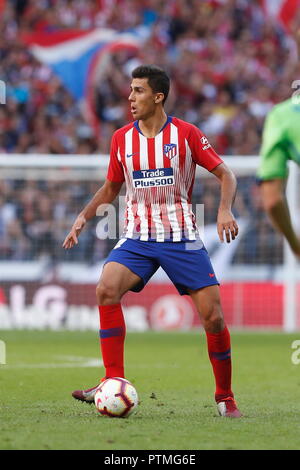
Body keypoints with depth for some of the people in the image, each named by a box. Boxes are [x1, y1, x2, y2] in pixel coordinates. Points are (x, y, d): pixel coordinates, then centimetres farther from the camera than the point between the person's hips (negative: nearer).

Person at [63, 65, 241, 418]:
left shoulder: (186, 133, -4)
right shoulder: (121, 139, 5)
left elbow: (225, 174, -1)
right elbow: (111, 188, 19)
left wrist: (225, 209, -19)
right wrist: (83, 217, 5)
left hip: (181, 236, -2)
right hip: (137, 237, 2)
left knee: (213, 317, -8)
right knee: (106, 289, -25)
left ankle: (225, 397, 11)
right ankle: (114, 384, -20)